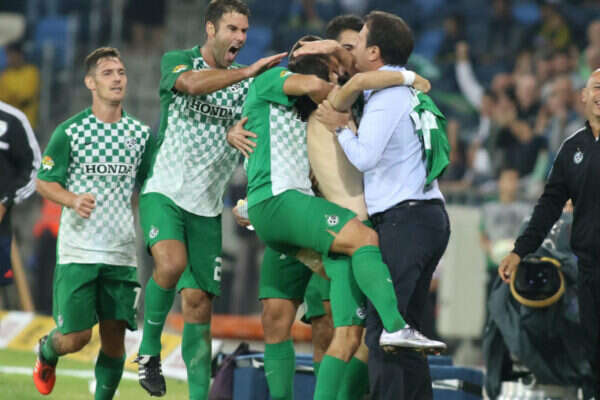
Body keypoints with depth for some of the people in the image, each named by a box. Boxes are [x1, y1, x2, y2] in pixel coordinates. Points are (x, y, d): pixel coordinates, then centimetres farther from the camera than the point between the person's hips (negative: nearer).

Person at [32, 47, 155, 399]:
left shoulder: (141, 134, 8)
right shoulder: (70, 131, -3)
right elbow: (45, 181, 2)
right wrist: (74, 200, -16)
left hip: (121, 251, 3)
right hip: (78, 248, -3)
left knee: (114, 337, 1)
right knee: (77, 336, -6)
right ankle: (47, 352, 29)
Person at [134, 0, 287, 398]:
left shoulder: (245, 85, 9)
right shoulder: (177, 61, -3)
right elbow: (190, 83, -26)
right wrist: (248, 71, -31)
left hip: (207, 207, 4)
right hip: (164, 193, -4)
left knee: (199, 301, 1)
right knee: (172, 264, -30)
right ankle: (150, 348, -9)